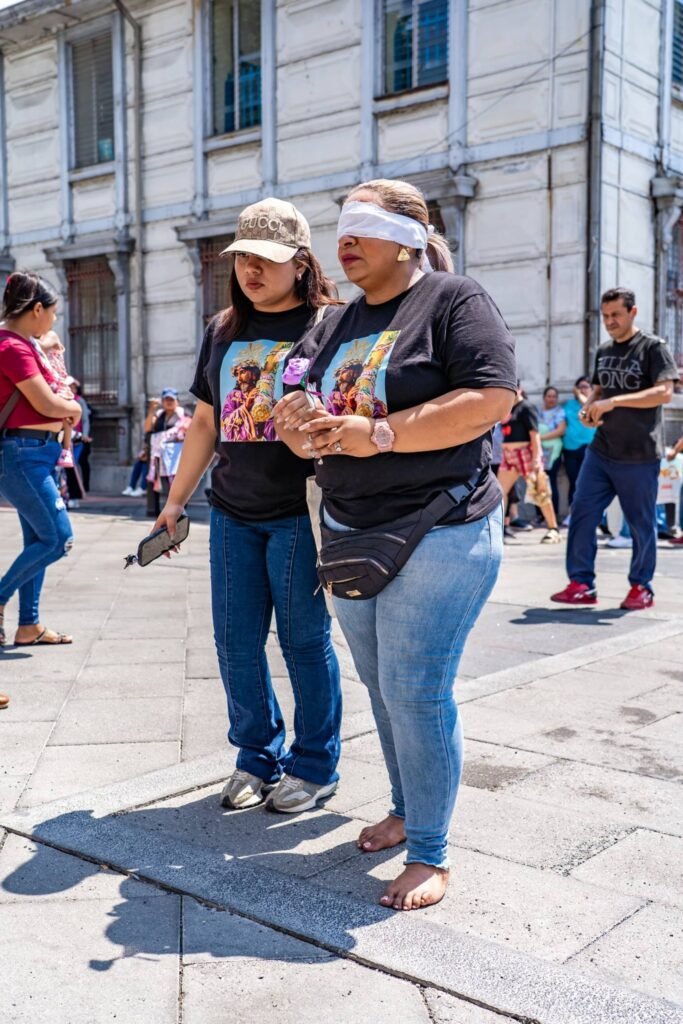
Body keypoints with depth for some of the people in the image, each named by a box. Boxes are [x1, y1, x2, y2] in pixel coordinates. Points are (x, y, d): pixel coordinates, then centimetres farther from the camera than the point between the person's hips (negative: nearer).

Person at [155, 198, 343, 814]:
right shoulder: (223, 330, 12)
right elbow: (205, 423, 17)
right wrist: (175, 501, 17)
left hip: (299, 513, -5)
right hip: (233, 511, 6)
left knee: (304, 638, 4)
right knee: (236, 640, 9)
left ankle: (315, 765, 20)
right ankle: (257, 756, 27)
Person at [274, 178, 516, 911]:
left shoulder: (454, 301, -7)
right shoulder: (337, 324, 14)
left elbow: (490, 399, -19)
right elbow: (294, 401, 15)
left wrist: (379, 434, -22)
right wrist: (298, 427, -11)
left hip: (440, 532, -7)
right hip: (351, 532, 7)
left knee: (415, 691, -6)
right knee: (382, 687, 15)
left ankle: (429, 854, 8)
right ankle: (406, 808, 33)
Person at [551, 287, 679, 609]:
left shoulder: (653, 348, -6)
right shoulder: (603, 351, 13)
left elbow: (664, 392, -18)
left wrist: (615, 401, -26)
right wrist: (588, 408, 0)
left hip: (639, 455, -5)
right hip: (600, 451, 6)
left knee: (641, 523, 5)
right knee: (582, 513, -2)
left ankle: (641, 587, 19)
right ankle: (581, 583, 5)